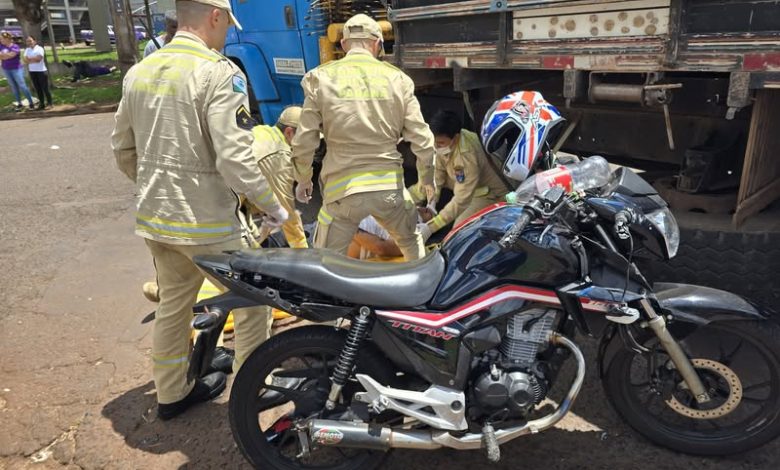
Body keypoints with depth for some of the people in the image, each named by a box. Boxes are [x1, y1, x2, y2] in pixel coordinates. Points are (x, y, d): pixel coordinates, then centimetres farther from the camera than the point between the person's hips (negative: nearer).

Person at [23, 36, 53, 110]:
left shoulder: (39, 49, -5)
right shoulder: (27, 50, 10)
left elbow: (38, 58, -16)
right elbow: (25, 60, -1)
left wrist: (30, 59, -6)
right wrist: (34, 59, -13)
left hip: (41, 71, -5)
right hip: (32, 71, 5)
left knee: (45, 88, -2)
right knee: (37, 88, 7)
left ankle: (50, 103, 5)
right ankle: (41, 103, 12)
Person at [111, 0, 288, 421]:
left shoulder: (138, 72, 6)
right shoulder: (220, 73, -16)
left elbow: (123, 150, 13)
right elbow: (234, 158, -23)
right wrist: (272, 206, -10)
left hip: (154, 218, 7)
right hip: (208, 223, -7)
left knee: (172, 304, 22)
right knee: (252, 302, 12)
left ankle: (171, 393, 37)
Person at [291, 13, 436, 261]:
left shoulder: (322, 78, 0)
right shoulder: (397, 78, 3)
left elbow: (304, 140, -1)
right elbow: (421, 138, 4)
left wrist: (303, 179, 16)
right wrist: (427, 178, 19)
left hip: (343, 188, -2)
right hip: (389, 186, 2)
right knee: (411, 242, 29)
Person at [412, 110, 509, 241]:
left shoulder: (468, 156, -37)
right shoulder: (445, 140, -16)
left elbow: (461, 200, -35)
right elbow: (436, 176, -7)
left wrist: (430, 227, -38)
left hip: (490, 192, -8)